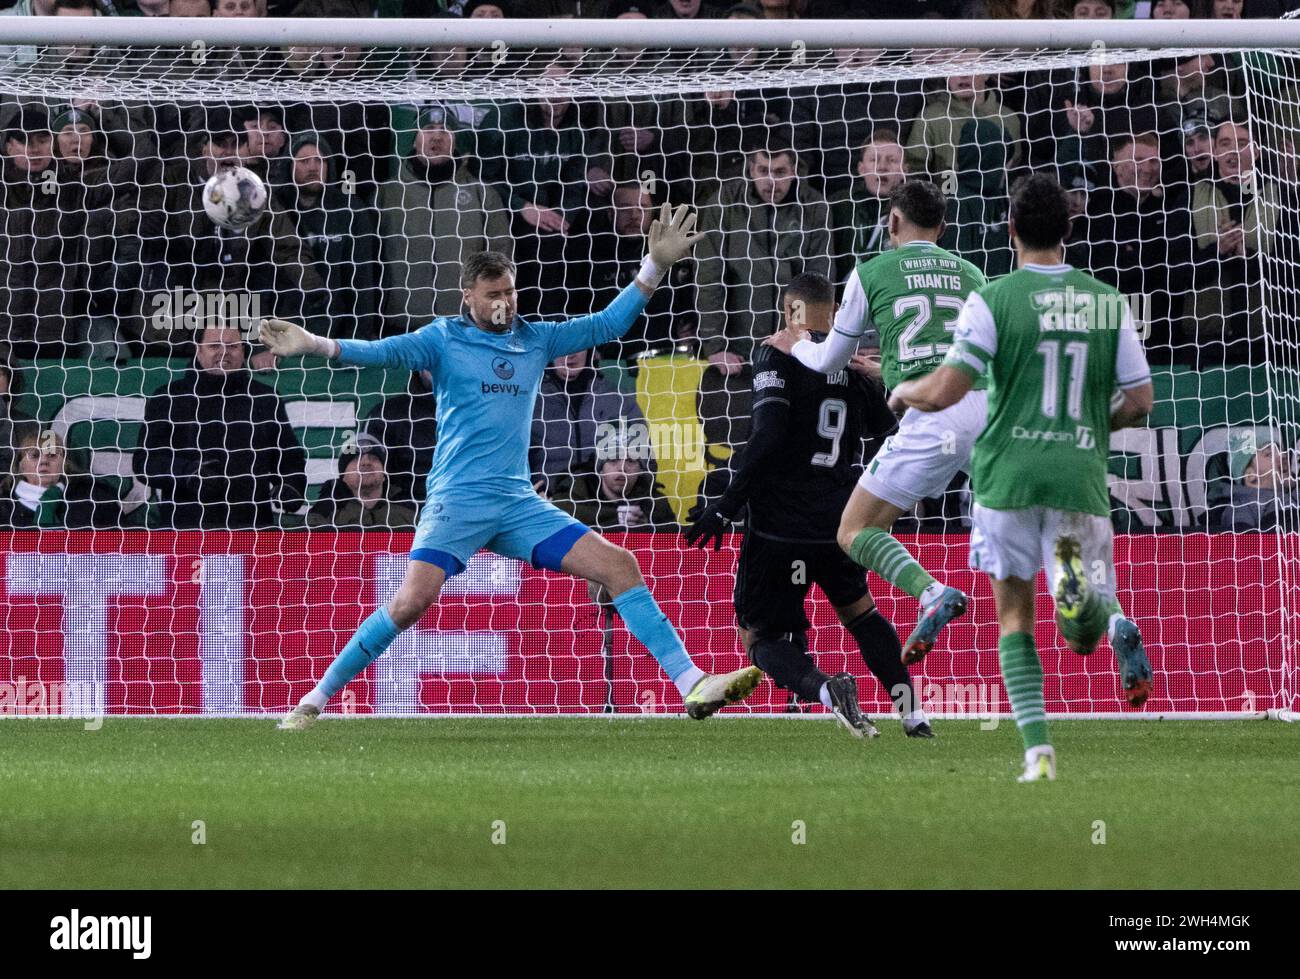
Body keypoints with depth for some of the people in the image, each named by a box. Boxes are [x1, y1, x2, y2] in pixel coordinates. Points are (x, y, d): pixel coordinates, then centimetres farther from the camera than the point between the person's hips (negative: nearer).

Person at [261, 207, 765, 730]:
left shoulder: (535, 339, 13)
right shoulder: (443, 339, 0)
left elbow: (607, 323, 19)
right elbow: (385, 352, -14)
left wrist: (656, 265, 11)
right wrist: (316, 345, -30)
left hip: (519, 504, 5)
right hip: (456, 503, -5)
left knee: (619, 566, -5)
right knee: (411, 602, -22)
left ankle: (694, 686, -3)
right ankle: (314, 700, -10)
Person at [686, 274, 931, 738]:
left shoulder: (777, 354, -9)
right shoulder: (856, 362, 7)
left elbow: (767, 437, -18)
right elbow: (884, 425, 27)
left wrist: (725, 508, -14)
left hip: (780, 524, -5)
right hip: (839, 523, 5)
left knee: (763, 637, 6)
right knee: (859, 610, 30)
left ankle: (826, 688, -24)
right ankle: (912, 713, 22)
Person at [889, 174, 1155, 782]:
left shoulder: (994, 300, -4)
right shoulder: (1108, 302, 7)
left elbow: (944, 393, -8)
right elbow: (1139, 402, 7)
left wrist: (903, 391, 14)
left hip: (1008, 474, -1)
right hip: (1081, 476, 1)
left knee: (1014, 614, 15)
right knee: (1085, 636, 5)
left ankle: (1037, 748, -1)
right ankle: (1082, 588, -33)